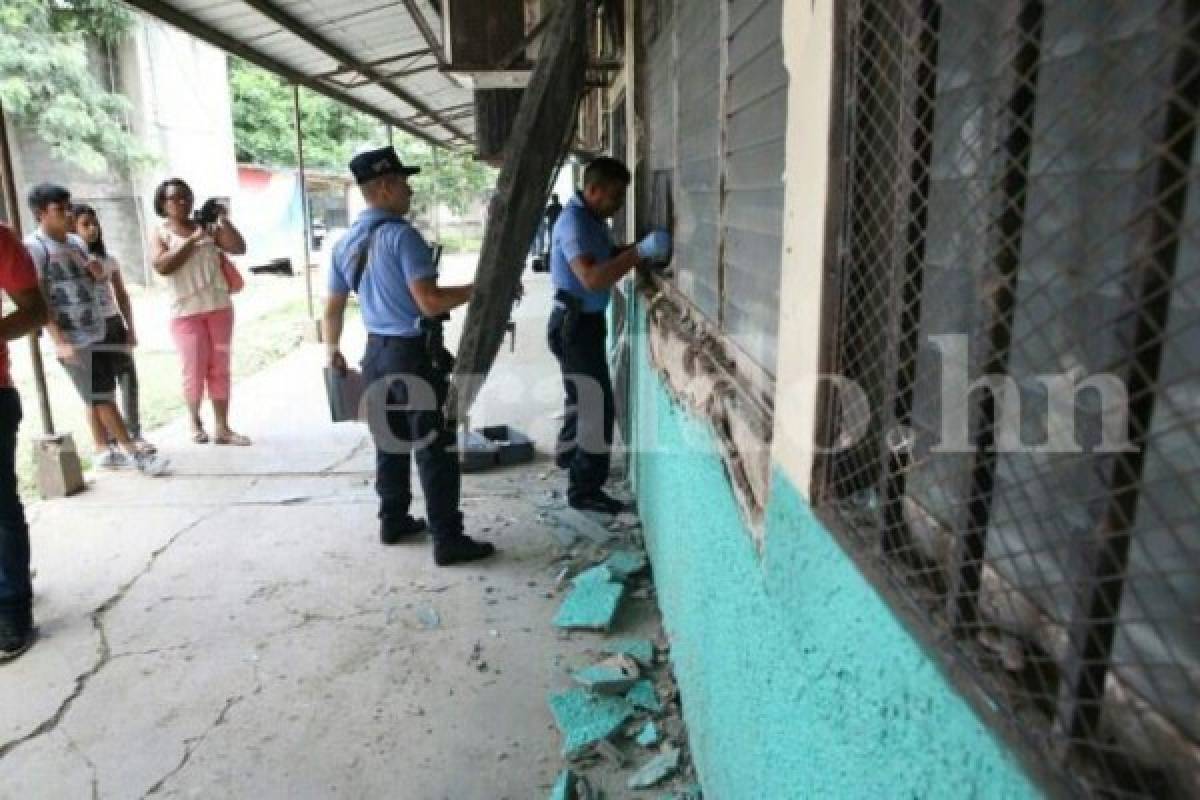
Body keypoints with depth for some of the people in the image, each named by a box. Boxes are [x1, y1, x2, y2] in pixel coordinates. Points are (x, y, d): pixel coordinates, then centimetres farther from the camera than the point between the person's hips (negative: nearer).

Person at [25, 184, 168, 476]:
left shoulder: (76, 242, 11)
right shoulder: (34, 247, -9)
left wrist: (96, 273, -1)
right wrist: (60, 341, -20)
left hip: (98, 331, 7)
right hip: (72, 338, -7)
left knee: (100, 396, 11)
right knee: (100, 396, -2)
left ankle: (103, 450, 21)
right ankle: (133, 452, 2)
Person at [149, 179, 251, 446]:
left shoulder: (209, 227, 8)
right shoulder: (160, 234, 2)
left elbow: (239, 248, -1)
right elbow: (162, 266, -15)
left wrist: (224, 221, -10)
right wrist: (193, 240, -15)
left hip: (219, 306, 3)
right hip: (186, 311, -2)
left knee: (220, 368, 3)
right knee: (194, 370, -1)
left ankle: (222, 428, 8)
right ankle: (195, 420, 24)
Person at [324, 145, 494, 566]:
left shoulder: (346, 243, 9)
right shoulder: (402, 235, -16)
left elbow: (333, 309, 16)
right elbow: (430, 303, -23)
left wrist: (333, 351, 30)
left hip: (377, 352, 8)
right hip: (415, 354, -8)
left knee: (391, 442, 19)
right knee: (436, 449, -2)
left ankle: (394, 521, 30)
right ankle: (448, 541, 3)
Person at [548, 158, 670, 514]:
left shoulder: (593, 219, 9)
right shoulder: (574, 222, -22)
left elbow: (607, 258, 15)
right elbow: (592, 278, -35)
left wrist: (641, 250, -2)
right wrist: (640, 252, -39)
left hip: (585, 322, 10)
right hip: (575, 324, -10)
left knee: (583, 397, 25)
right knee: (598, 406, -7)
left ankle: (568, 454, 46)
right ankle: (585, 489, 2)